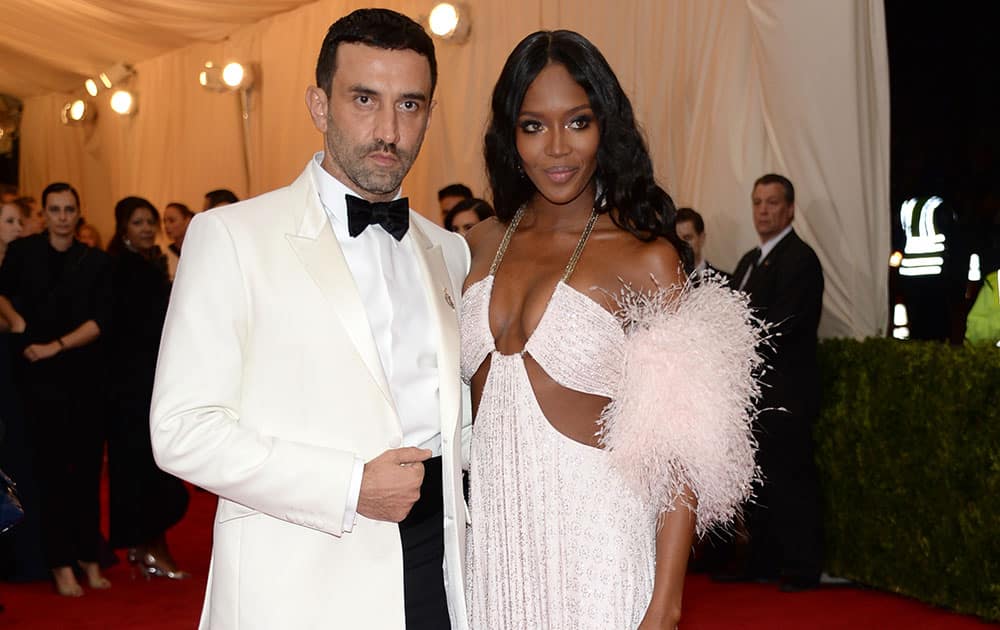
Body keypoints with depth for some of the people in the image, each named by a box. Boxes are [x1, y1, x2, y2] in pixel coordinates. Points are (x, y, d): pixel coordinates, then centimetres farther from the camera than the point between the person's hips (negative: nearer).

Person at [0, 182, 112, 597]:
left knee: (88, 467, 3)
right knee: (51, 468, 1)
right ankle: (61, 563, 5)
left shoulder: (95, 262, 4)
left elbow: (100, 320, -2)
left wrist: (56, 345, -11)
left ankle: (89, 556, 12)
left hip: (85, 373, 1)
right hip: (40, 376, -1)